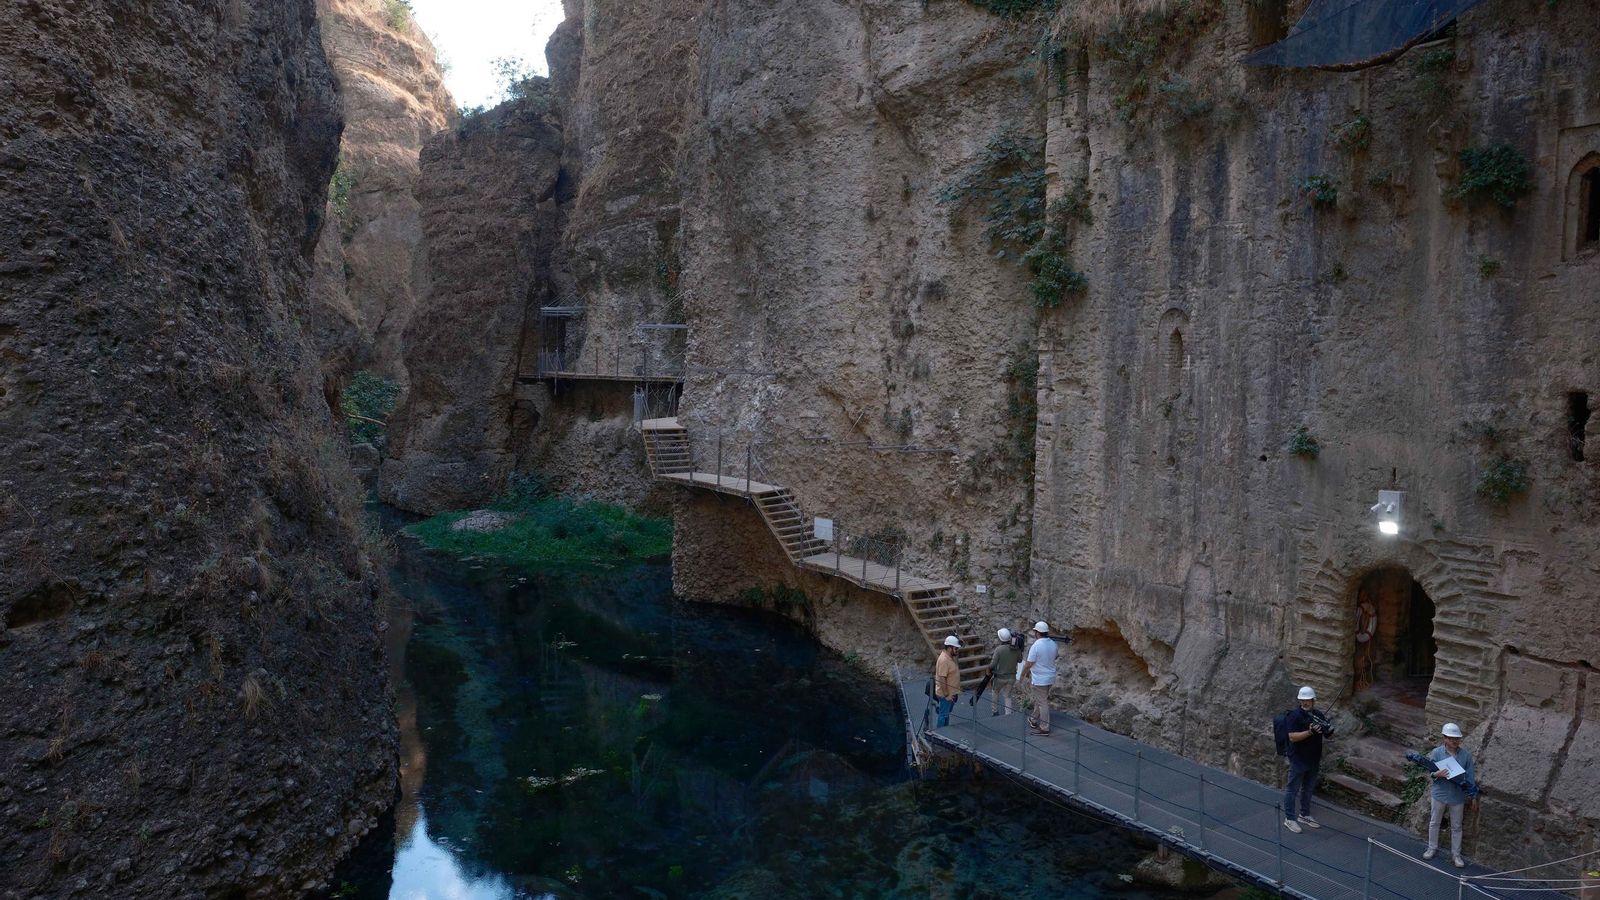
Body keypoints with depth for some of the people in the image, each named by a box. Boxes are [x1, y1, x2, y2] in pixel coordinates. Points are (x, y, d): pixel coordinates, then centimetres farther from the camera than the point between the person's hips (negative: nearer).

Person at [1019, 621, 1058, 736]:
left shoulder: (1036, 646, -22)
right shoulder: (1053, 644, 1)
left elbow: (1028, 664, -18)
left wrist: (1022, 675, 0)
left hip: (1039, 679, -8)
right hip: (1050, 677, 8)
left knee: (1042, 703, 0)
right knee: (1038, 699, 23)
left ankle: (1044, 728, 7)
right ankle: (1034, 720, 37)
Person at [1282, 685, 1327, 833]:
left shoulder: (1318, 715, 6)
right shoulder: (1295, 715, -14)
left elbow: (1323, 736, 18)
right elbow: (1292, 737, -21)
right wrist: (1310, 732, -31)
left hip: (1313, 760, 7)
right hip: (1298, 760, -7)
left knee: (1308, 789, 18)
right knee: (1293, 790, 1)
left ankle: (1304, 815, 32)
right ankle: (1289, 818, 8)